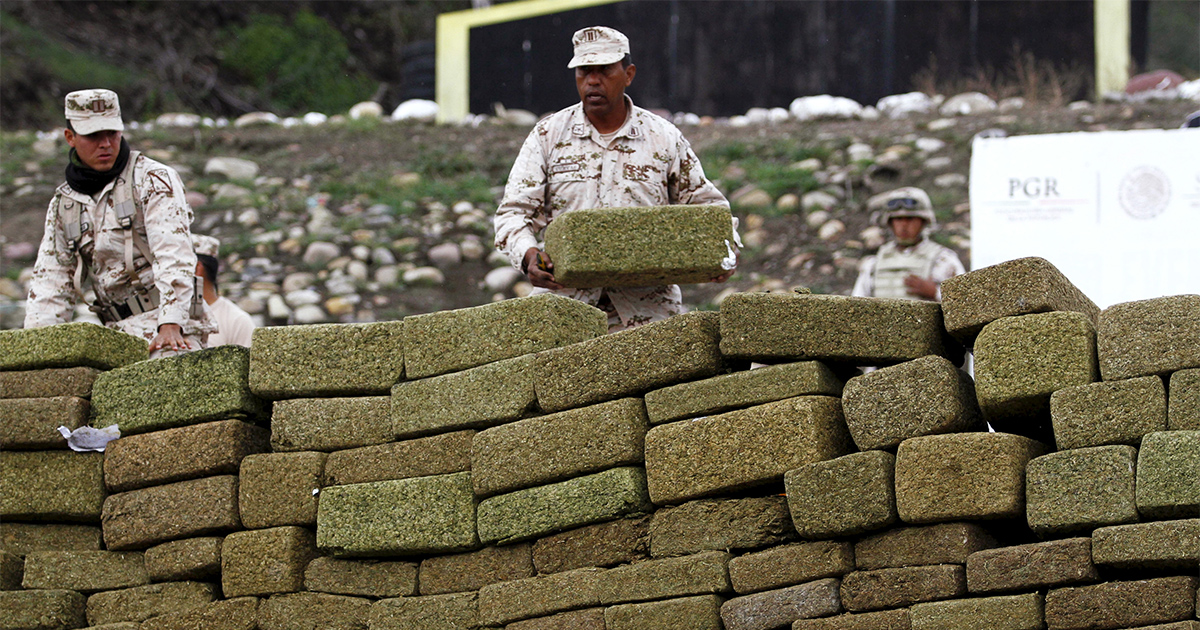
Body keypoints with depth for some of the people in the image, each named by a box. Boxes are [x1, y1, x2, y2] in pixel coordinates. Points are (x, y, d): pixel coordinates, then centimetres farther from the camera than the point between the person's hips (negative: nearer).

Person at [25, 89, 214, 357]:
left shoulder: (153, 179, -1)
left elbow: (174, 257, -12)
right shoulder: (63, 203, 16)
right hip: (118, 333, 6)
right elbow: (51, 283, 16)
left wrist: (170, 326, -25)